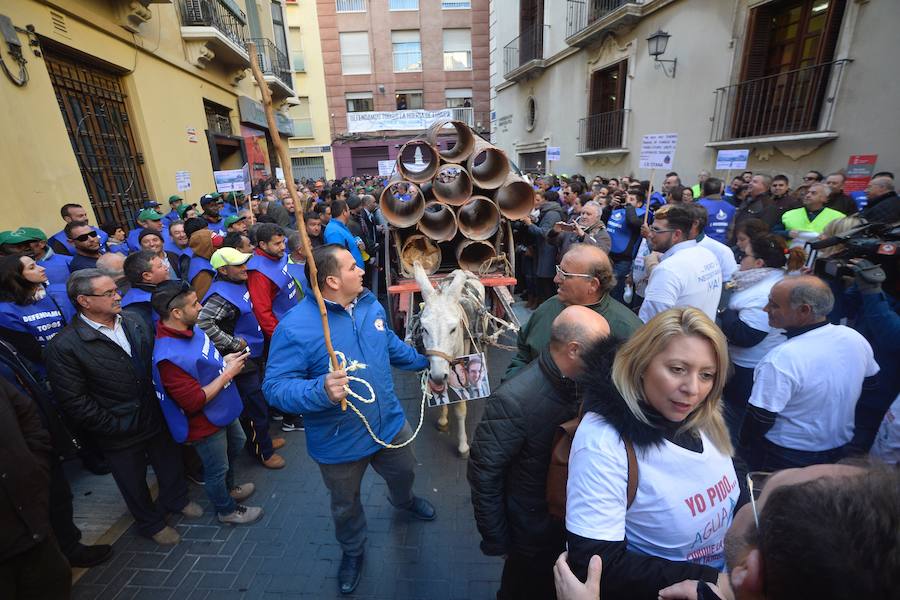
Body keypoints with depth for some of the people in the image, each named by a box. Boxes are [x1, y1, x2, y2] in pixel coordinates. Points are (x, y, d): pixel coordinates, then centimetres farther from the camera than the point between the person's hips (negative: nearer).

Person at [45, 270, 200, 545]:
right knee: (135, 484, 20)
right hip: (120, 436, -4)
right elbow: (74, 402, -17)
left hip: (157, 418, 4)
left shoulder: (135, 323, -4)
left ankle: (177, 500, 53)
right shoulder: (64, 346, -20)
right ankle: (151, 523, 46)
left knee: (170, 464, 24)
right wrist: (115, 427, -14)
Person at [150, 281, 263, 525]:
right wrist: (228, 373, -25)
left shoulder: (190, 328, -9)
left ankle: (228, 488, 58)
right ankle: (227, 510, 44)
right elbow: (195, 402, -30)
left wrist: (224, 360, -3)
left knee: (236, 445, 31)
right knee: (217, 469, 17)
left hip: (223, 409, 9)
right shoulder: (169, 357, -36)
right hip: (205, 423, -9)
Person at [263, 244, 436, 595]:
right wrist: (322, 391, -43)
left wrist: (425, 362, 19)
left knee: (403, 473, 31)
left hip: (389, 423, 5)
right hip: (340, 443, -5)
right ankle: (352, 550, 57)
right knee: (345, 506, 23)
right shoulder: (295, 327, -28)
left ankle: (403, 500, 69)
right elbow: (275, 388, -26)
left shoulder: (370, 304, -6)